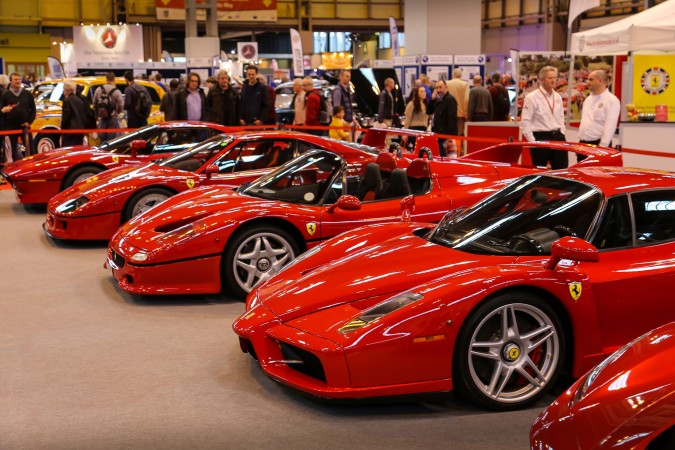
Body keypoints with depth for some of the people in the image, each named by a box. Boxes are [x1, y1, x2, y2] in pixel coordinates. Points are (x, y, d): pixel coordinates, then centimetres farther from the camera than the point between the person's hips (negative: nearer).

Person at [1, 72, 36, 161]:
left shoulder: (27, 94, 6)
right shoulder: (6, 95, 4)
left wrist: (29, 122, -3)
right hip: (11, 126, 0)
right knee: (14, 150, 6)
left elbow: (33, 109, 6)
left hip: (24, 126, 0)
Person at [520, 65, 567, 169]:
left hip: (557, 137, 6)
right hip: (540, 138, -6)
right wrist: (533, 142, -13)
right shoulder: (532, 98, -9)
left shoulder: (558, 97, 12)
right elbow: (525, 123, -11)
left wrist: (562, 133, 9)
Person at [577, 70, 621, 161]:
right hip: (583, 144, 8)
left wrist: (602, 147, -21)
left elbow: (609, 127, -15)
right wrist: (580, 143, 15)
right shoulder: (588, 99, 17)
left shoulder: (611, 100, -8)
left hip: (598, 144, -8)